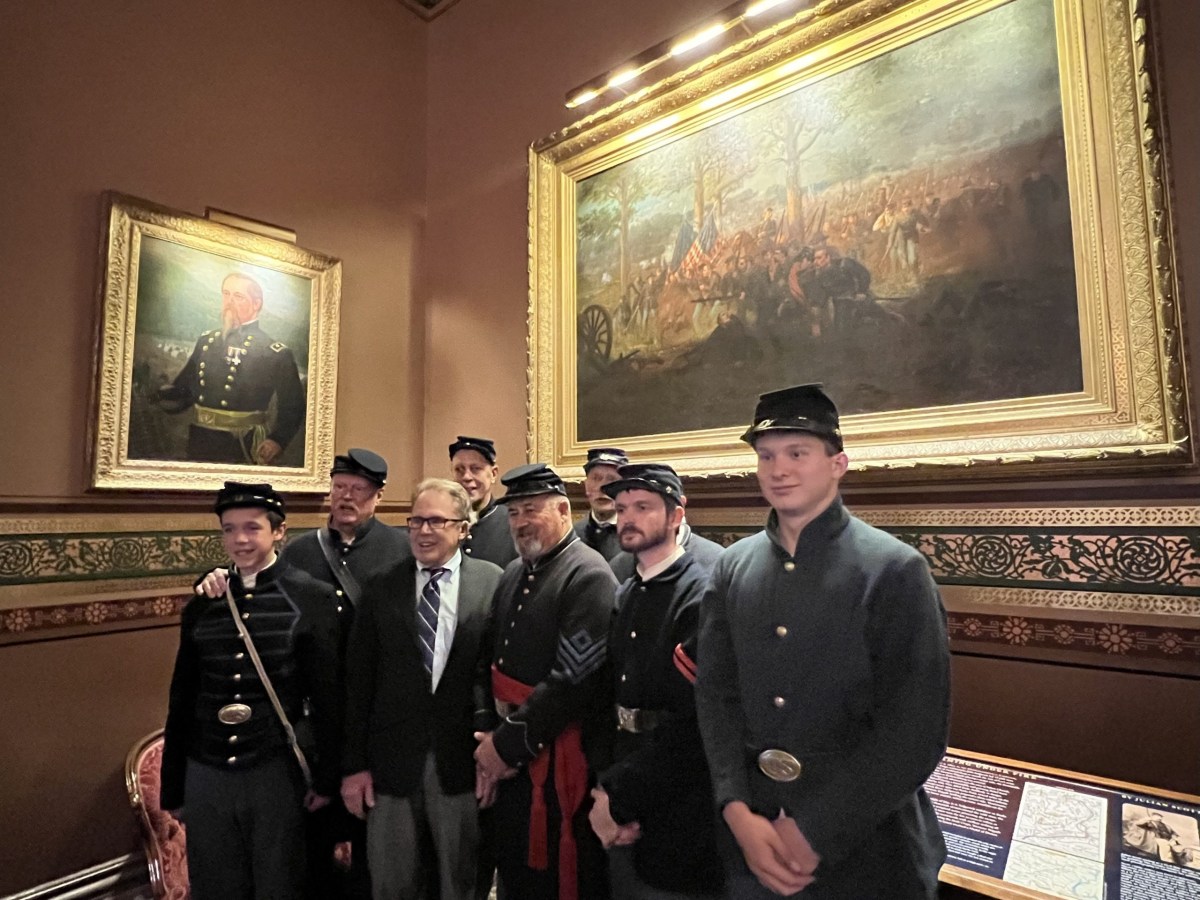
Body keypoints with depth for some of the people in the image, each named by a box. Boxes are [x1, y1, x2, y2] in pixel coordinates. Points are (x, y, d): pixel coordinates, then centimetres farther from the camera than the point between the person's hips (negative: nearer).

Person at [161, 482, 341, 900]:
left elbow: (328, 695, -7)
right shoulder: (203, 603, 4)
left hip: (276, 773, -3)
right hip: (206, 776, 4)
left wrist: (326, 778, -7)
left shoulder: (311, 598, -8)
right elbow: (181, 702, 11)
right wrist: (172, 788, 14)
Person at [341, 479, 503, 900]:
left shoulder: (493, 583, -5)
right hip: (391, 760, 2)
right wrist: (354, 764, 0)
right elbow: (358, 681, 1)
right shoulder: (380, 588, 1)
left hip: (462, 760, -1)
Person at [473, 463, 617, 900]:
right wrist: (490, 739, 0)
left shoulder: (588, 576, -18)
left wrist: (507, 744, -15)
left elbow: (573, 680, -23)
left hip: (559, 761, -7)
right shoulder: (513, 574, 8)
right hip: (511, 759, 8)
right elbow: (497, 665, 11)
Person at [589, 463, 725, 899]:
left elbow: (692, 719, -22)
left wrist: (619, 796, -17)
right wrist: (603, 789, -5)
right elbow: (608, 701, 7)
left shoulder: (703, 597, -17)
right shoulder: (623, 597, 7)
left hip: (676, 814, -6)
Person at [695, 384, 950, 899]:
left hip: (864, 848, -3)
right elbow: (716, 694, -1)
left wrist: (816, 832, -15)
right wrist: (738, 812, -12)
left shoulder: (895, 571, -13)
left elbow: (916, 731, -15)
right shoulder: (731, 568, -1)